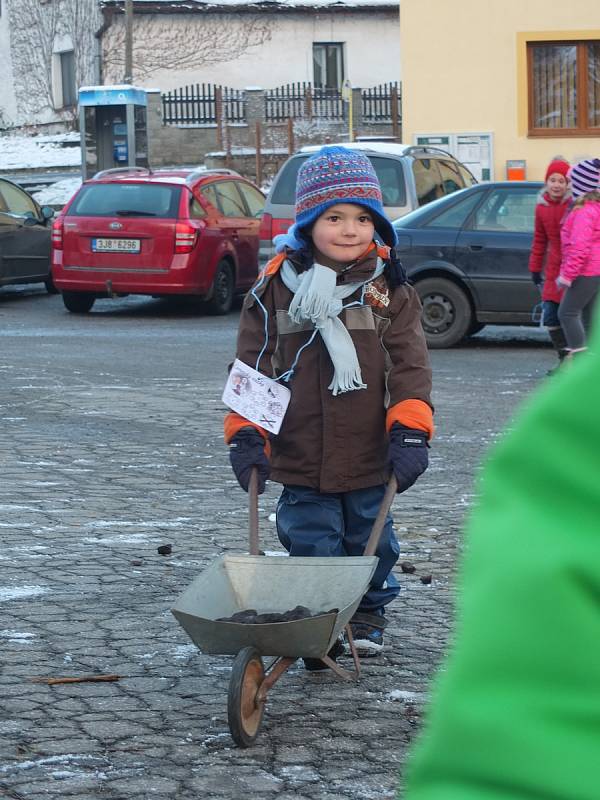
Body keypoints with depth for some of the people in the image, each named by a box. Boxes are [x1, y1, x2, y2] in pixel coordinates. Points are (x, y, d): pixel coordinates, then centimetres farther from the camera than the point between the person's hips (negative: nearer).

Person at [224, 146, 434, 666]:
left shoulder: (389, 289, -1)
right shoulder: (277, 287, -2)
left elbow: (410, 363, -3)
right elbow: (252, 363, 2)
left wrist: (410, 430, -13)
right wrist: (245, 433, -4)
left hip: (370, 455, 1)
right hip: (301, 457, -1)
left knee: (370, 540, 14)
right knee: (312, 545, 2)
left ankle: (368, 616, 35)